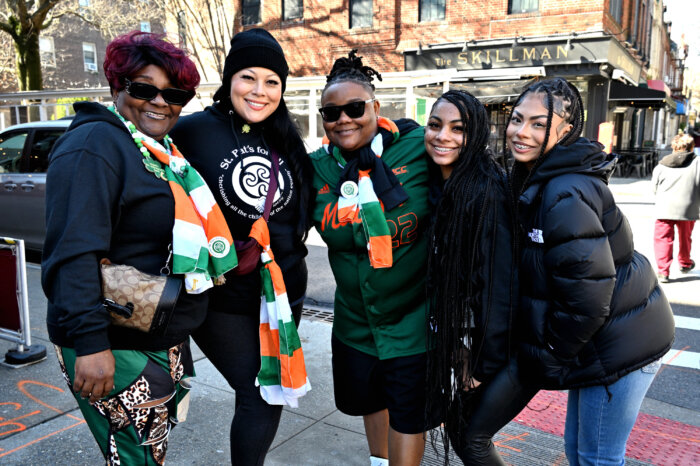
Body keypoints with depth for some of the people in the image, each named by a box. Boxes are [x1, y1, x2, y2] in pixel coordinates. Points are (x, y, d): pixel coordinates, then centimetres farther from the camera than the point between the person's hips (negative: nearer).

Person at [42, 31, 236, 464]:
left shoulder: (166, 152, 14)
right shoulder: (94, 146, -15)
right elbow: (75, 253, -25)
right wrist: (89, 342, -29)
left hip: (167, 343, 9)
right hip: (117, 351, -9)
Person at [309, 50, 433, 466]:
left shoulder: (415, 147, -13)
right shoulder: (321, 164, -2)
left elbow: (410, 216, -19)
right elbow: (332, 229, -11)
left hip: (412, 316, -4)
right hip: (356, 316, 5)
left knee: (407, 412, 9)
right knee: (369, 400, 26)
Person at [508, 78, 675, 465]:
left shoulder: (565, 195, -26)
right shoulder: (538, 181, 6)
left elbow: (588, 291, -26)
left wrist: (550, 356, -14)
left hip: (618, 347, -9)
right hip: (609, 341, 9)